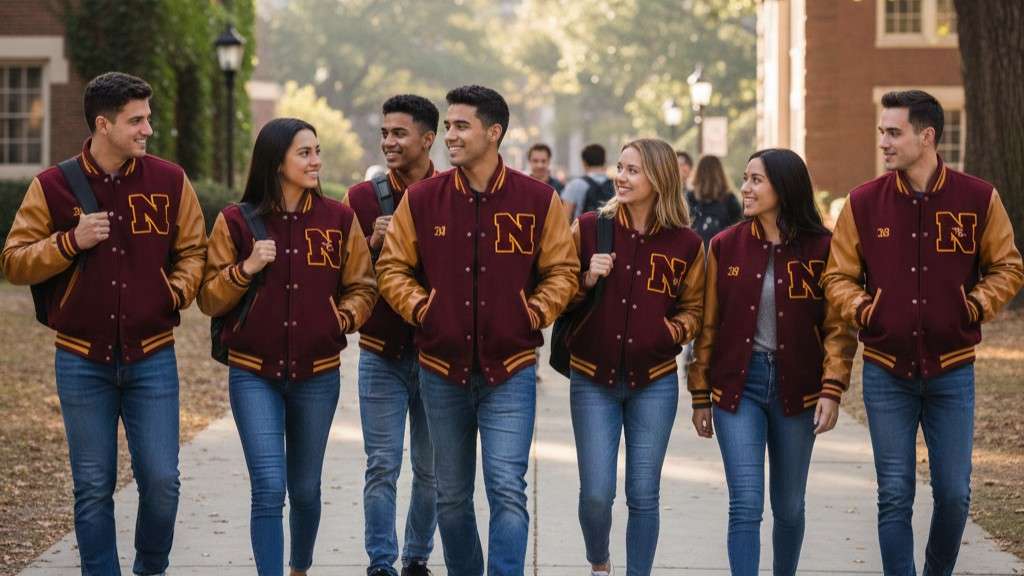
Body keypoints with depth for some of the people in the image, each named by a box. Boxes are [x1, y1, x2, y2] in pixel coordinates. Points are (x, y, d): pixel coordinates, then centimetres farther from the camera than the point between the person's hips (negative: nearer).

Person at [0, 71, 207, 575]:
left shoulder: (169, 181, 2)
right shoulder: (53, 186, -1)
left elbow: (193, 250, 12)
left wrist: (178, 290, -6)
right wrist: (71, 241, -14)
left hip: (152, 358, 1)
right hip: (82, 362, -1)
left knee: (161, 480, 0)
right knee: (93, 487, 4)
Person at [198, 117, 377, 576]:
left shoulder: (339, 220, 2)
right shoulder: (237, 221, -2)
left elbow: (361, 288, 10)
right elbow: (209, 299, 1)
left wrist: (341, 318, -8)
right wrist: (245, 269, -15)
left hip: (318, 375, 2)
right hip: (254, 374, -2)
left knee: (305, 488, 15)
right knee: (269, 489, -12)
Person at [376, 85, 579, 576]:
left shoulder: (538, 200, -3)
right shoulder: (421, 199, 1)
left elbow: (562, 271, 4)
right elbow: (392, 268, 8)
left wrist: (533, 314, -7)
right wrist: (421, 308, -6)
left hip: (510, 370, -2)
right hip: (442, 369, 3)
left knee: (507, 490, -11)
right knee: (451, 496, 13)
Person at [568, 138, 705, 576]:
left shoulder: (686, 244, -1)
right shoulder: (589, 227, -2)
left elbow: (694, 308, 10)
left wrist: (673, 330, -9)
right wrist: (587, 280, -13)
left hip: (654, 382, 0)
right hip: (593, 379, 0)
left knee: (643, 495, 4)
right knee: (596, 493, -3)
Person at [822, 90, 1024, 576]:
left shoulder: (978, 198, -3)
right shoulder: (863, 202, -1)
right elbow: (838, 276, 7)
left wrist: (980, 302, -9)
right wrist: (858, 306, -10)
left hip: (952, 369, 0)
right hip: (886, 371, 0)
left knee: (953, 493, 4)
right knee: (894, 495, 2)